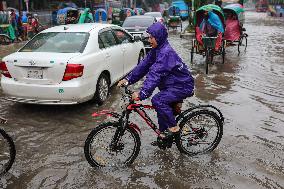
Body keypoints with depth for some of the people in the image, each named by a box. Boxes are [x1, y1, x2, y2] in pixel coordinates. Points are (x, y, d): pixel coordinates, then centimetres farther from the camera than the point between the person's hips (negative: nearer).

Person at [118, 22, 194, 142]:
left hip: (182, 86, -10)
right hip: (172, 84, 10)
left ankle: (174, 127, -10)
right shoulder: (156, 50, 5)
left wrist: (142, 93, -41)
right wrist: (128, 79, -5)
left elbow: (155, 74, -35)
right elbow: (144, 65, 4)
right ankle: (164, 134, 30)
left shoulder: (166, 52, -25)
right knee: (163, 108, 13)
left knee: (157, 100, -26)